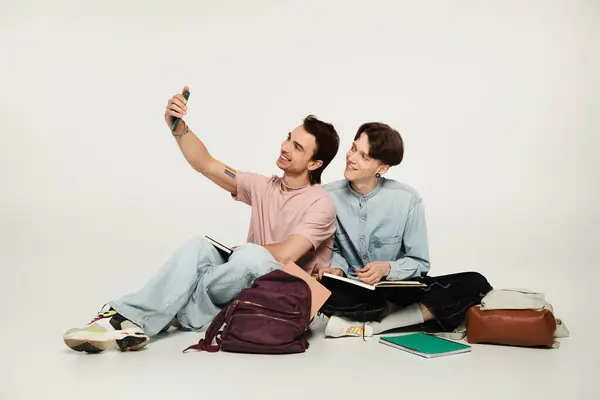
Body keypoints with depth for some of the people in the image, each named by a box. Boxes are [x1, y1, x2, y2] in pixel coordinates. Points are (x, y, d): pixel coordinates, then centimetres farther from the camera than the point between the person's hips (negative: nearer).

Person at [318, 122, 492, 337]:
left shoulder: (407, 200, -13)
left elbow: (419, 263, -6)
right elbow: (334, 250, 5)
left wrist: (387, 268, -25)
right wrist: (338, 268, -17)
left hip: (398, 286, 0)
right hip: (354, 289, 0)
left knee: (474, 284, -23)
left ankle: (373, 326, -22)